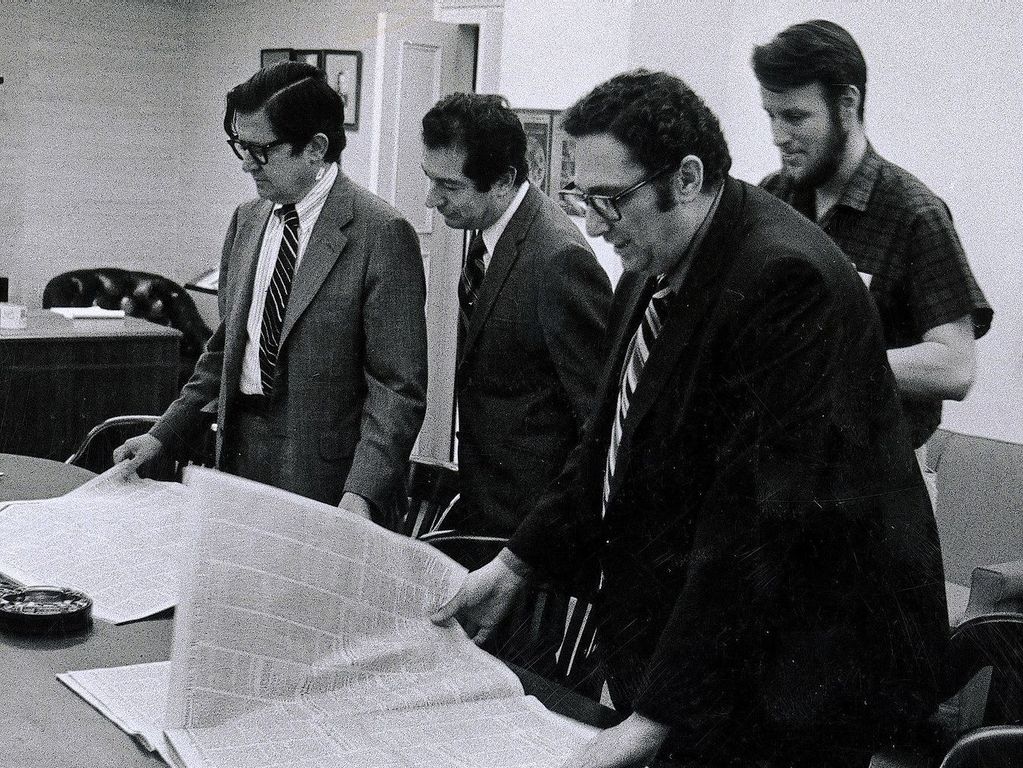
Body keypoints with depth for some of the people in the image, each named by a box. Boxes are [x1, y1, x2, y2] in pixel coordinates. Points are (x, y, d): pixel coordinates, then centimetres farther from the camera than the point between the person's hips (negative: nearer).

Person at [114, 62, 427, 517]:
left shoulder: (382, 233, -13)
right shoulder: (247, 220, 10)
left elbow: (397, 388, -16)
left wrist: (361, 493, -25)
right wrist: (163, 435, 10)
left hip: (323, 473, -5)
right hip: (239, 452, 6)